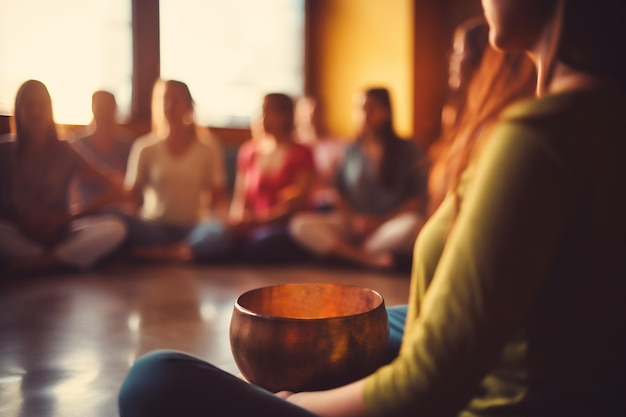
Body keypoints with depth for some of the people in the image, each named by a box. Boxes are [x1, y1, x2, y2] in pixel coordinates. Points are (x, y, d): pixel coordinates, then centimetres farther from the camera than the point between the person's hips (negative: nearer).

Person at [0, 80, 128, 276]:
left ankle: (31, 264, -29)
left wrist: (68, 218, -12)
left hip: (59, 237, 1)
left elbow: (116, 189, -5)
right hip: (18, 237, 0)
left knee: (114, 228, -28)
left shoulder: (63, 152, 2)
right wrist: (19, 220, -18)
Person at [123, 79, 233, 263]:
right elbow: (131, 195, 7)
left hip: (193, 229, 0)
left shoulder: (209, 148, 7)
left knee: (220, 235, -34)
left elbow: (219, 196, 9)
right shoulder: (144, 147, 7)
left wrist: (218, 218, -12)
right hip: (154, 227, 0)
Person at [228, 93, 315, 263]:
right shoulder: (248, 150, 16)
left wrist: (258, 220, -16)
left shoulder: (301, 154, 5)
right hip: (251, 229, 3)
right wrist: (237, 217, -10)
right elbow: (239, 196, 13)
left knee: (263, 243, -37)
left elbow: (298, 202, -4)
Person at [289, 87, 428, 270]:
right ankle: (368, 258, -30)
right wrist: (351, 218, -9)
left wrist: (381, 221, -11)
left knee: (413, 225, -36)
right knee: (300, 224, -22)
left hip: (391, 225, -2)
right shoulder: (352, 150, 13)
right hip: (352, 225, 2)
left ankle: (349, 251, -21)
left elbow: (419, 198, 0)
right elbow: (340, 192, 11)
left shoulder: (407, 150, 5)